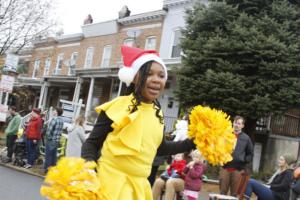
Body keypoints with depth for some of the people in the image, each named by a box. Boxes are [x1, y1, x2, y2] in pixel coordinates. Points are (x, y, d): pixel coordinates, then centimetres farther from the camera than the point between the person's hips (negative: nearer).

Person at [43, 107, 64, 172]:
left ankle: (47, 168, 6)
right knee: (54, 154, 14)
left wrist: (48, 137, -5)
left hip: (51, 140, -7)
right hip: (57, 140, 7)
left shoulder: (54, 119, -15)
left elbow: (49, 129, -18)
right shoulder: (61, 120, 8)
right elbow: (60, 130, 10)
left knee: (48, 154, 2)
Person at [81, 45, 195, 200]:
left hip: (139, 184, 6)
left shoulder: (157, 113, 5)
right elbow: (92, 143, -7)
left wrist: (192, 143, 12)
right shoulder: (118, 106, -13)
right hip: (112, 180, -6)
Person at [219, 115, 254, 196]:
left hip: (237, 169, -1)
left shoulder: (246, 138, 6)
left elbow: (250, 154, 11)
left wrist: (245, 166, 2)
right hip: (225, 167, 1)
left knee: (234, 193, 5)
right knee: (222, 192, 4)